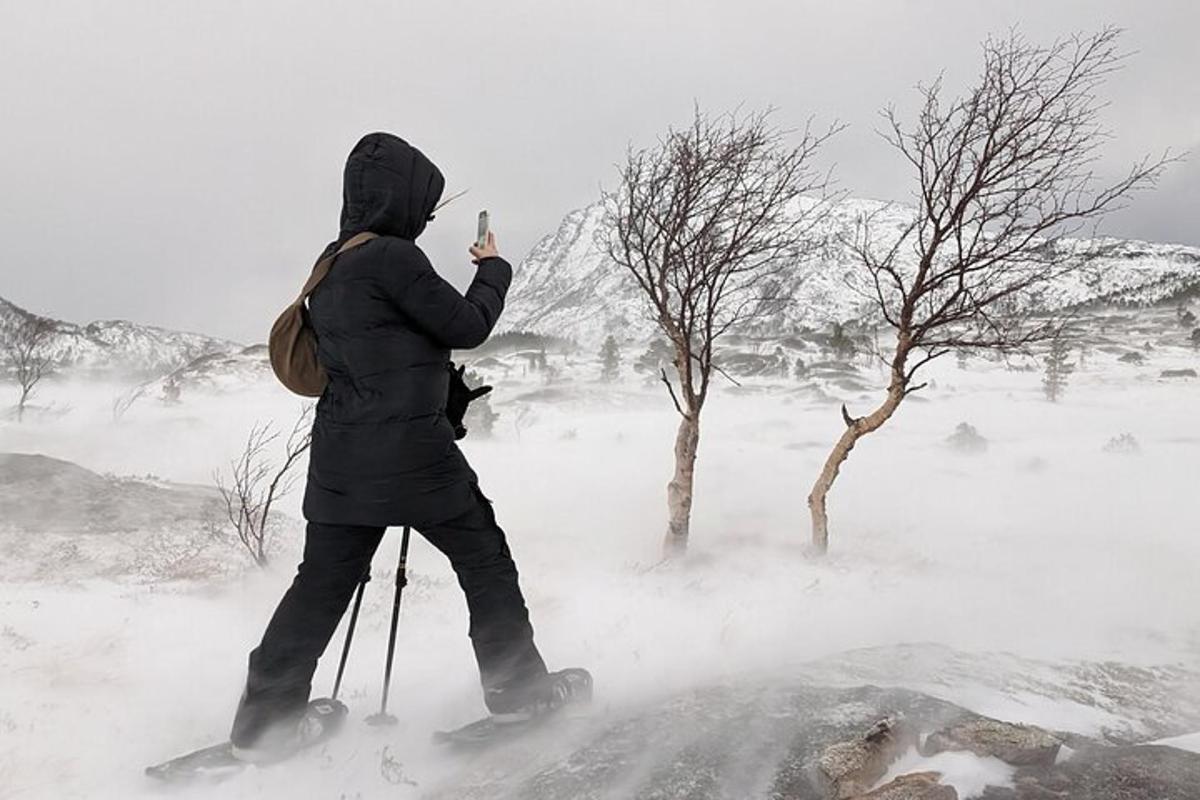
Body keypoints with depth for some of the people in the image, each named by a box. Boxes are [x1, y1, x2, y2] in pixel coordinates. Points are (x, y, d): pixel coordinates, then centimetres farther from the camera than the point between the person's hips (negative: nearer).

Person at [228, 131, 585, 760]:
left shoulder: (331, 264, 14)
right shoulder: (392, 257, -14)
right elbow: (467, 327, -9)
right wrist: (494, 269, 7)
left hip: (340, 459, 8)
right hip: (411, 452, -8)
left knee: (321, 583, 13)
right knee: (484, 559, 10)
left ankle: (263, 721, 17)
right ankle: (517, 688, 20)